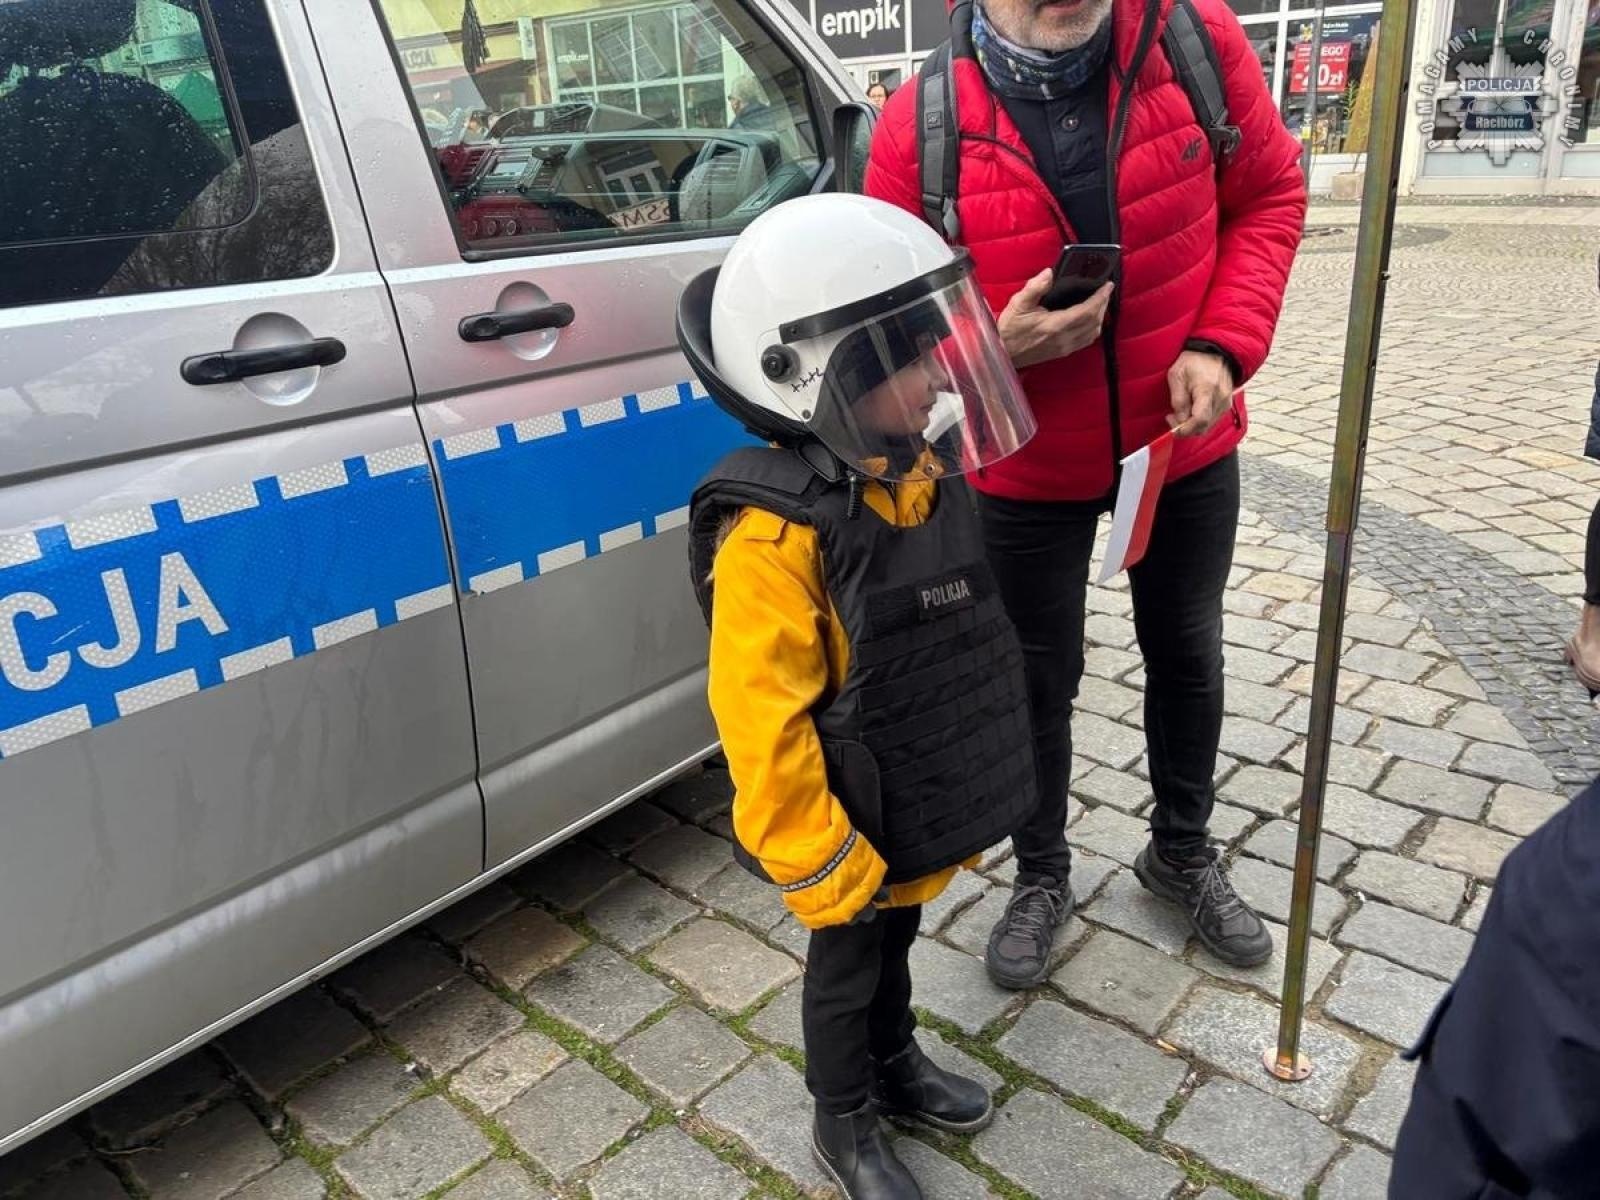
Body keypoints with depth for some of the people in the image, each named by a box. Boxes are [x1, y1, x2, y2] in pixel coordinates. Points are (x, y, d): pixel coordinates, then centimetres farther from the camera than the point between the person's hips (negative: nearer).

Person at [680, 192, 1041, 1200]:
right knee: (847, 963, 16)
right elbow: (761, 718, -27)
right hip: (856, 816, -7)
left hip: (929, 801, 7)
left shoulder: (930, 473, -4)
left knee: (896, 937, 28)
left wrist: (974, 783, 16)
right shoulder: (776, 529, -30)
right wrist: (817, 862, -20)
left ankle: (897, 1062, 54)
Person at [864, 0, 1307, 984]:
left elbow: (1271, 196, -1)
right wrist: (992, 346, -30)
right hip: (1026, 470, -2)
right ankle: (1042, 876, 39)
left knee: (1188, 656, 19)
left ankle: (1184, 852, 46)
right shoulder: (919, 128, -16)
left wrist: (1224, 344, -15)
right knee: (1041, 680, 13)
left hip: (1187, 445, 3)